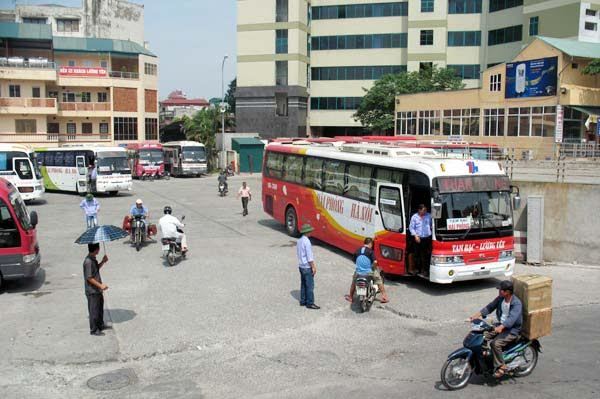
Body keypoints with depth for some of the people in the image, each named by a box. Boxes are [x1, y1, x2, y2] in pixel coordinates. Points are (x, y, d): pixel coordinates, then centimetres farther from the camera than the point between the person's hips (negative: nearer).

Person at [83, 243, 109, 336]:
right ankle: (94, 330, 15)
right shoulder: (88, 261, -24)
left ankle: (100, 325, 36)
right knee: (94, 310, 3)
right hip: (92, 291, -10)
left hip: (97, 290, 10)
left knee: (100, 308, 21)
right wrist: (100, 285, -25)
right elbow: (89, 278, -24)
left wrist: (103, 262, 8)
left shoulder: (93, 259, 5)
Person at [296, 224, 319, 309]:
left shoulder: (299, 241, 7)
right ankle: (310, 303, 2)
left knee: (303, 284, 16)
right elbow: (309, 256, -21)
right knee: (310, 286, -2)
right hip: (307, 267, -9)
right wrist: (313, 267, -14)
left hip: (301, 266, 9)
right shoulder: (307, 242, -20)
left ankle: (303, 301, 22)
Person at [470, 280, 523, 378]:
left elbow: (512, 318, -35)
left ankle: (501, 367, -13)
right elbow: (490, 307, 7)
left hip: (512, 330, -8)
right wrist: (477, 315, -6)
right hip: (501, 325, 8)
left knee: (495, 343, -28)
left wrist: (501, 327, -51)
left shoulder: (516, 303, -22)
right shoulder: (500, 298, 1)